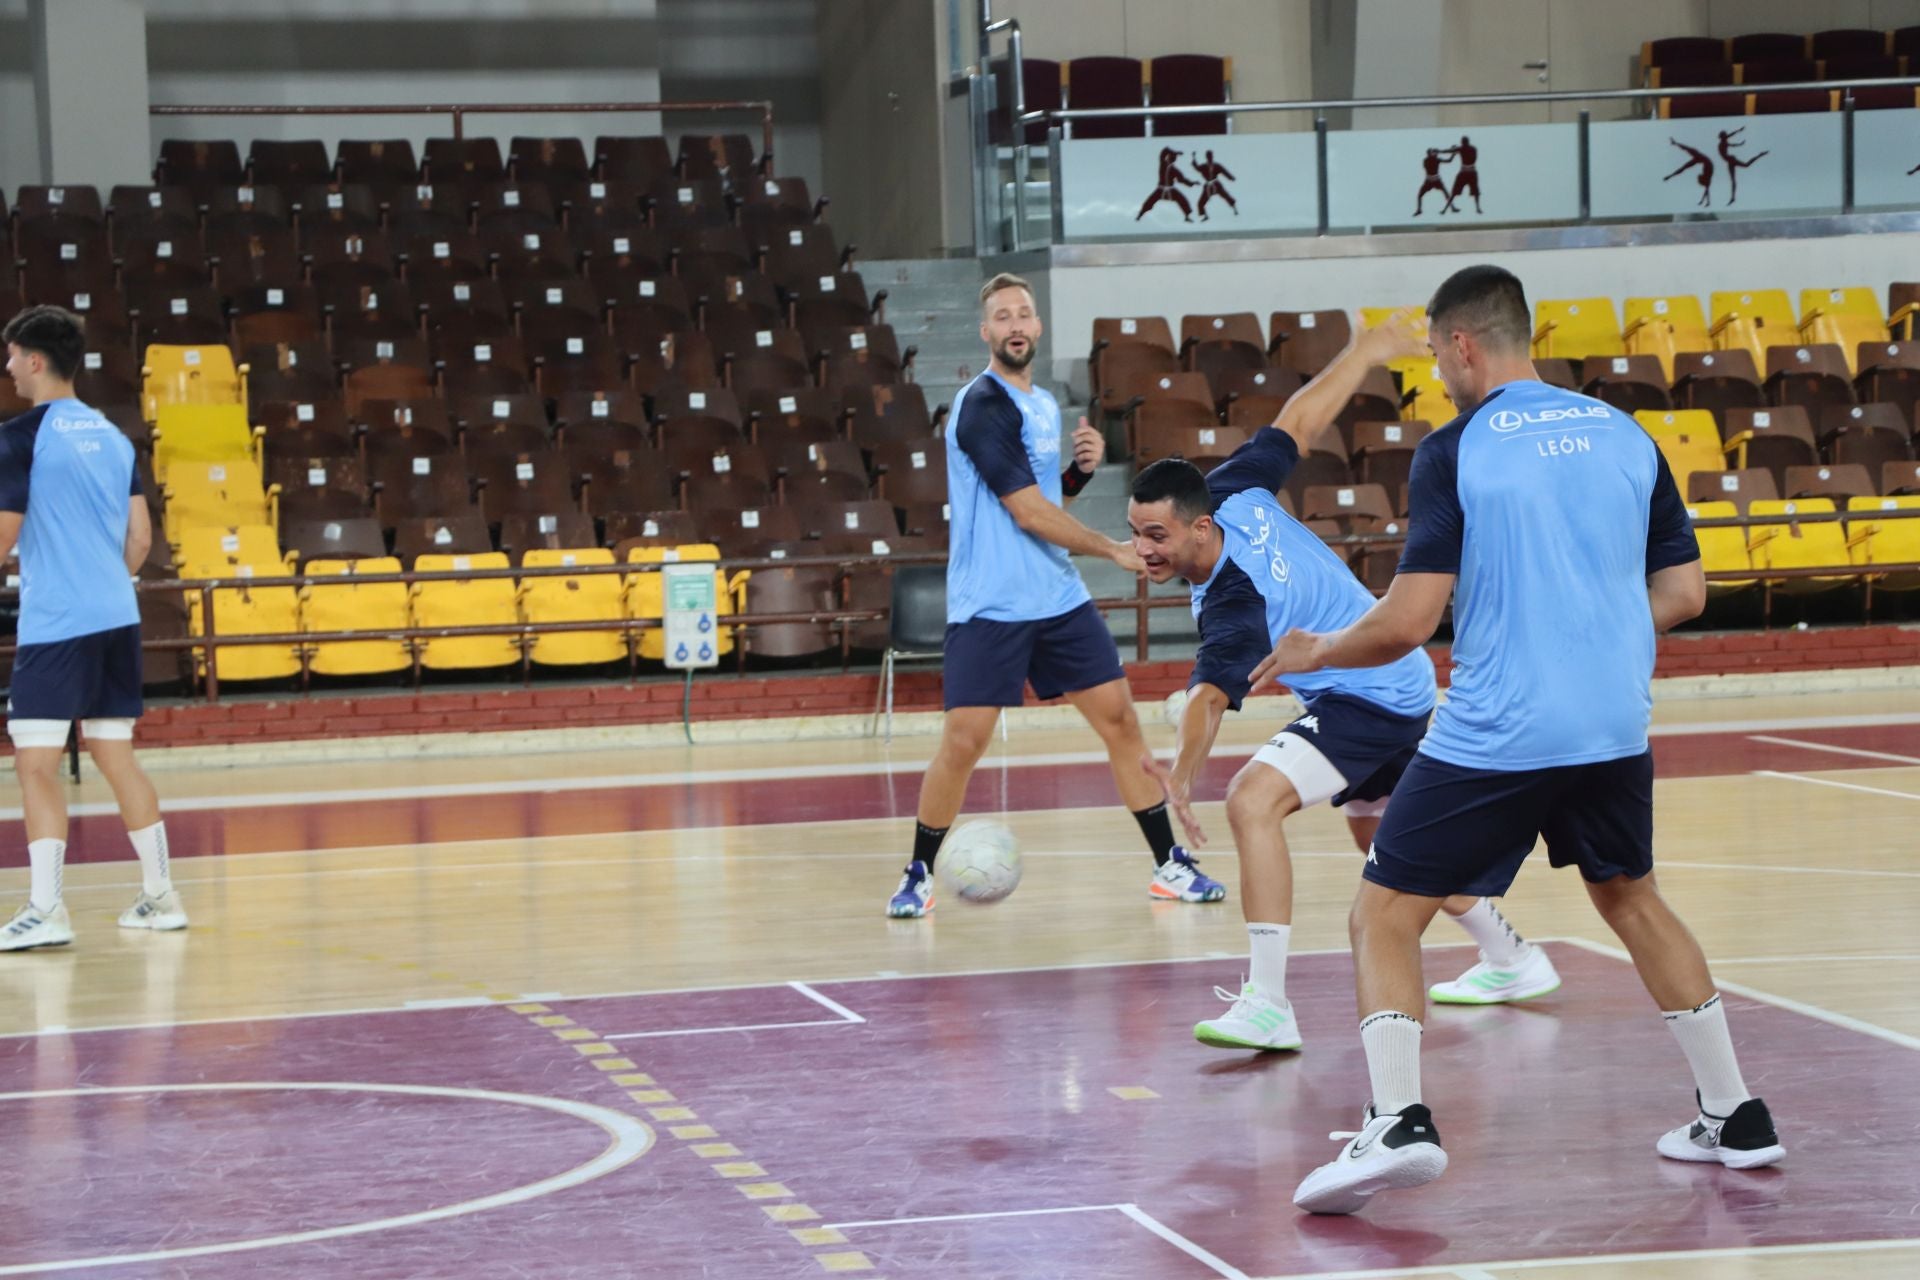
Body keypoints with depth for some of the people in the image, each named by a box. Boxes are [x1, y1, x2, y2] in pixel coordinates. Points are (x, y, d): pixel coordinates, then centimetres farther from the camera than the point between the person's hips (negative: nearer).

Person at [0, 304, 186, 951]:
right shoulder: (113, 435, 13)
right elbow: (141, 537, 14)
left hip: (53, 625, -7)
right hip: (118, 618, 7)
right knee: (115, 753, 14)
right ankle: (160, 896, 16)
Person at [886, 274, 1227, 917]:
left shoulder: (1044, 404, 13)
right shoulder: (982, 406, -13)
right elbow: (1027, 511, -17)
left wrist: (1081, 469, 2)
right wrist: (1114, 550, -12)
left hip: (1059, 597, 7)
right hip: (988, 605, -7)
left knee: (1120, 718, 4)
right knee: (963, 741, -9)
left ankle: (1170, 865, 13)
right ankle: (919, 875, 9)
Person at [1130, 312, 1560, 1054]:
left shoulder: (1232, 606, -33)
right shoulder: (1232, 492, -12)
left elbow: (1212, 694, -48)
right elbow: (1299, 422, -2)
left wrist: (1183, 772, -63)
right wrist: (1369, 349, 11)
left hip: (1368, 701, -11)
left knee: (1253, 799, -29)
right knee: (1381, 837, 28)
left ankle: (1268, 1005, -31)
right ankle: (1511, 962, 46)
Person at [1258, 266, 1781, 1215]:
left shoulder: (1453, 453, -8)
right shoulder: (1625, 436, 7)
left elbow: (1409, 620, -13)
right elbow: (1684, 592, 10)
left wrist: (1314, 653, 5)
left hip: (1494, 735, -5)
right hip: (1614, 725, 6)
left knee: (1383, 917, 4)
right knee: (1630, 897, 26)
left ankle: (1397, 1122, -14)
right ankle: (1734, 1118, 28)